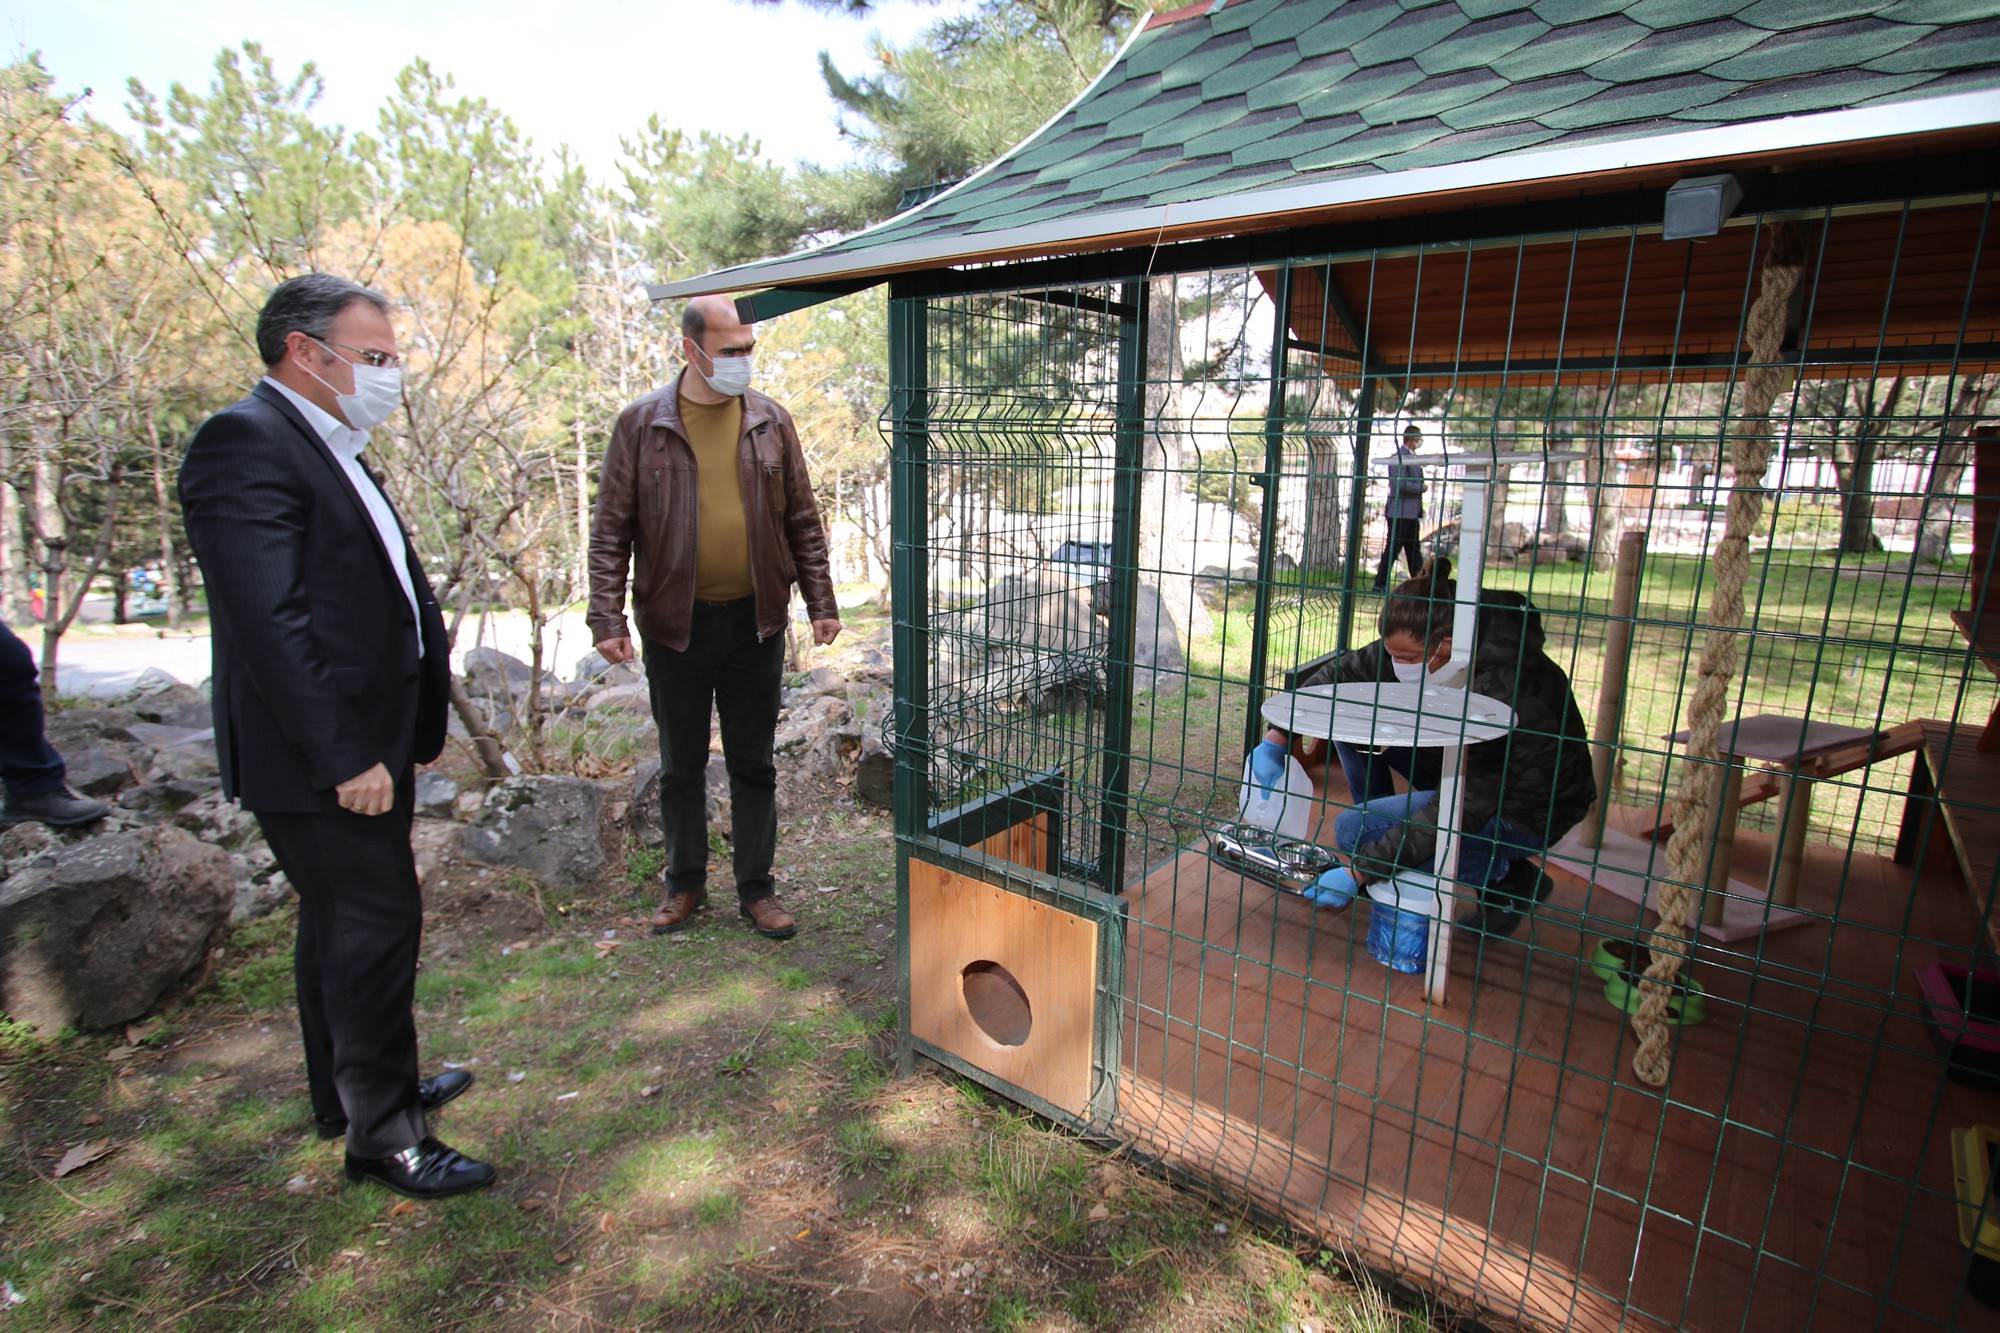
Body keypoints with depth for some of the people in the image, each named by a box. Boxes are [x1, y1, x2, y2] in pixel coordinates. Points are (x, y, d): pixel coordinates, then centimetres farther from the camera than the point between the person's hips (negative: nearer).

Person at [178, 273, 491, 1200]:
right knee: (373, 929, -1)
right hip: (322, 762, -10)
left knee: (340, 928, 21)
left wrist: (412, 729, 14)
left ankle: (348, 1095, 39)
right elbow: (271, 621, -24)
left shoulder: (331, 451, 15)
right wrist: (345, 756, -24)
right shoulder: (246, 442, -16)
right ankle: (383, 1140, 16)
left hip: (363, 745, 10)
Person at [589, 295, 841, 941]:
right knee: (681, 766, 12)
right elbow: (611, 530, -2)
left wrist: (821, 602, 3)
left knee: (754, 764, 10)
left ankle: (756, 888, 24)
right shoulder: (641, 424, -3)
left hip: (755, 621, 1)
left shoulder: (771, 421, 3)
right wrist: (607, 617, -9)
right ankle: (685, 884, 30)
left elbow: (802, 520, 7)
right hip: (675, 623, -1)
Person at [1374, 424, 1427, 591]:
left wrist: (1420, 509, 15)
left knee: (1414, 550, 12)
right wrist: (1422, 488, -10)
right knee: (1392, 549, -4)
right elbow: (1400, 483, -24)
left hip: (1411, 513, 10)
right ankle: (1380, 584, 2)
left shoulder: (1411, 457, 17)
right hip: (1400, 512, -10)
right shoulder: (1399, 457, -14)